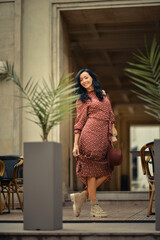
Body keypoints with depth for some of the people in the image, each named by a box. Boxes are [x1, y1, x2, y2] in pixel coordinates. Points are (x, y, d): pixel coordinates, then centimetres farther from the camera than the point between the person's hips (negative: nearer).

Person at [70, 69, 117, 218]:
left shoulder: (103, 94, 20)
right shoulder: (82, 99, 6)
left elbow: (110, 116, 22)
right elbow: (79, 122, 2)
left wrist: (112, 135, 13)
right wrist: (75, 144, -4)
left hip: (104, 137, 6)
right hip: (90, 134, -5)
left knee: (106, 171, -1)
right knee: (92, 168, -5)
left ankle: (82, 196, 9)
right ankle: (94, 206, 1)